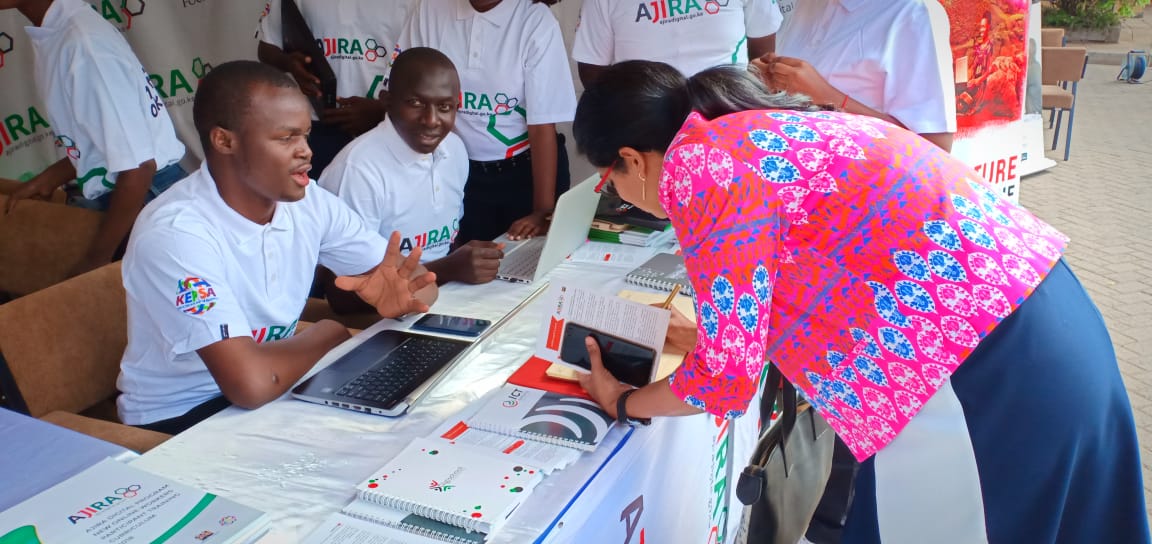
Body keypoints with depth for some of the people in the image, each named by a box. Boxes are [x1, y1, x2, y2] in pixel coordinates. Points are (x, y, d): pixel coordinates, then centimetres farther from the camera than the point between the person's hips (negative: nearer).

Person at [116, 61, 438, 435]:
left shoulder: (309, 202, -7)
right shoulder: (176, 233, -27)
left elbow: (419, 279, -3)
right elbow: (251, 382, -36)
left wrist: (398, 295, -27)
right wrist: (327, 334, -17)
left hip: (272, 393, 6)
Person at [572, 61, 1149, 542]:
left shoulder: (699, 166, -15)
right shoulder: (758, 131, 13)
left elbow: (726, 378, -12)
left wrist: (623, 402, 7)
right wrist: (704, 336, 29)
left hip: (985, 367, -9)